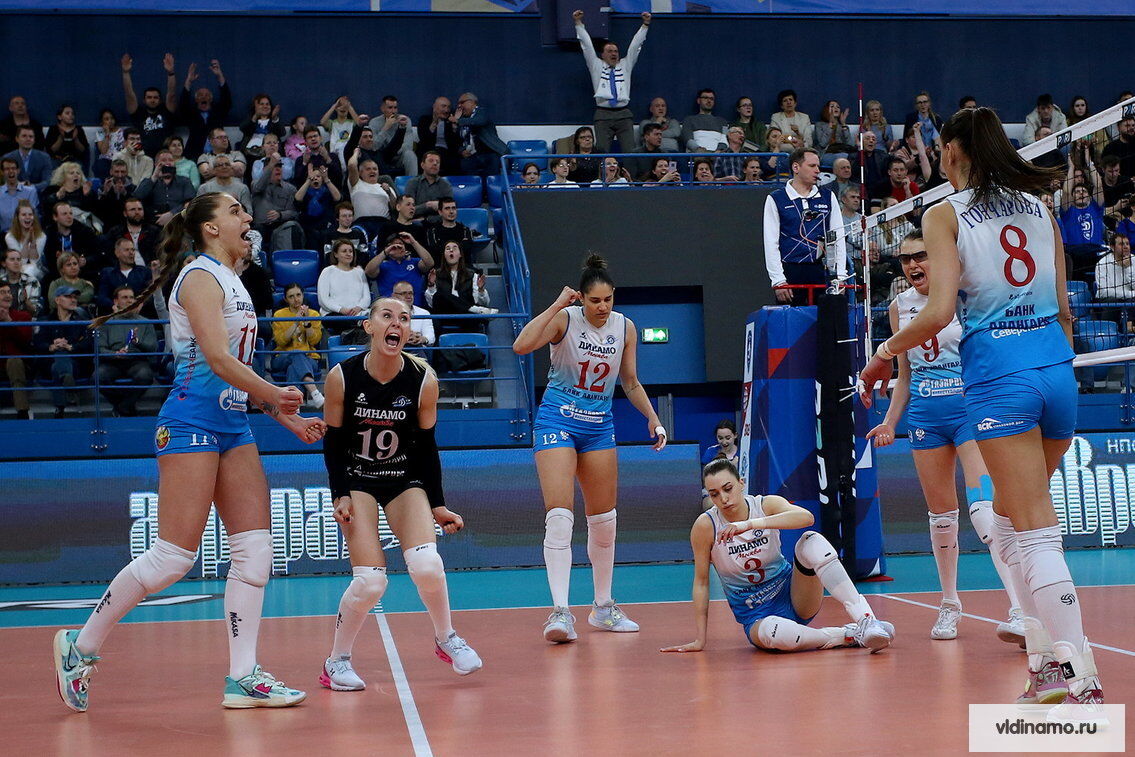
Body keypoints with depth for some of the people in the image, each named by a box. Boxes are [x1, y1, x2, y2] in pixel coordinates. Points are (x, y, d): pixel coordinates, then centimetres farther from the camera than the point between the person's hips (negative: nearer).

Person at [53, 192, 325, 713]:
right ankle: (81, 645, 4)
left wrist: (288, 419, 17)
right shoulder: (201, 277, -8)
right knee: (174, 556, -10)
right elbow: (219, 361, -18)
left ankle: (243, 678, 2)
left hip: (233, 426, 9)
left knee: (255, 548, 0)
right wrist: (277, 396, -8)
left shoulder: (231, 282, 19)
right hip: (193, 422, -9)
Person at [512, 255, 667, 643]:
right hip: (558, 421, -5)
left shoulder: (625, 327, 2)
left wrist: (653, 418, 5)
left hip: (599, 426, 5)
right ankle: (560, 611, -21)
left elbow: (631, 382, 15)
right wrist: (556, 305, -26)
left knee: (604, 519, 10)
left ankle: (603, 607, 24)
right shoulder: (565, 319, -12)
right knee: (559, 514, -18)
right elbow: (521, 346, -29)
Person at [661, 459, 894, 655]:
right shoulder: (706, 526, -12)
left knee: (811, 542, -28)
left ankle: (866, 620, -35)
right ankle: (848, 636, -22)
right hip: (756, 616, -2)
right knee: (772, 633, -41)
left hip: (792, 596, 2)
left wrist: (750, 524, -42)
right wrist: (700, 641, -4)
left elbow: (806, 517, -32)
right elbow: (701, 582, -4)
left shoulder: (767, 505, -10)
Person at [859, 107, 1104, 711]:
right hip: (1056, 367, 5)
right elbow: (1065, 309, 15)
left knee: (1034, 534, -6)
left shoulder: (945, 215, -1)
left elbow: (939, 312, -10)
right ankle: (1046, 659, 14)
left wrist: (883, 355, 4)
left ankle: (1080, 677, -12)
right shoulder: (1040, 210, 14)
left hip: (999, 373, -5)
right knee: (1010, 521, 19)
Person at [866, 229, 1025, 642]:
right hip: (925, 415, 5)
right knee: (940, 514, 9)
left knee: (984, 507, -20)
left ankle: (1020, 610, -26)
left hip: (970, 407, -5)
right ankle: (950, 605, 23)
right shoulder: (900, 307, 9)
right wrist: (890, 421, 10)